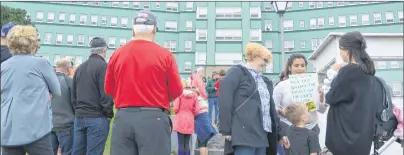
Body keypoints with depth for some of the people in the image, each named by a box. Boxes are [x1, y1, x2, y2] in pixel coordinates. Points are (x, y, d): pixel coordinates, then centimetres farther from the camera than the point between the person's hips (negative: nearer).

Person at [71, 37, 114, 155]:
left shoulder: (80, 67, 13)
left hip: (79, 117, 7)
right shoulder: (103, 66, -10)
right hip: (97, 118, -7)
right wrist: (109, 114, -4)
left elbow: (73, 94, 17)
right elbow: (106, 94, -16)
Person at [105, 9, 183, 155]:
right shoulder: (165, 54, -5)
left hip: (123, 118, 3)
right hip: (154, 118, -3)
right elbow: (176, 90, -3)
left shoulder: (117, 54, 4)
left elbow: (108, 89, 11)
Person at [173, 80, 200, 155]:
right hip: (190, 121, 3)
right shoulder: (194, 94, 2)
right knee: (187, 143, 9)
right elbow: (196, 110, -1)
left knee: (181, 144, 2)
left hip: (180, 121, -3)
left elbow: (176, 108, -10)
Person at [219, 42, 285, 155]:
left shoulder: (264, 80, 23)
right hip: (244, 134, -8)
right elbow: (225, 102, -11)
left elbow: (270, 106, 25)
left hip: (262, 135, 8)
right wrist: (226, 130, -15)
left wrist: (279, 131, 20)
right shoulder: (236, 72, -2)